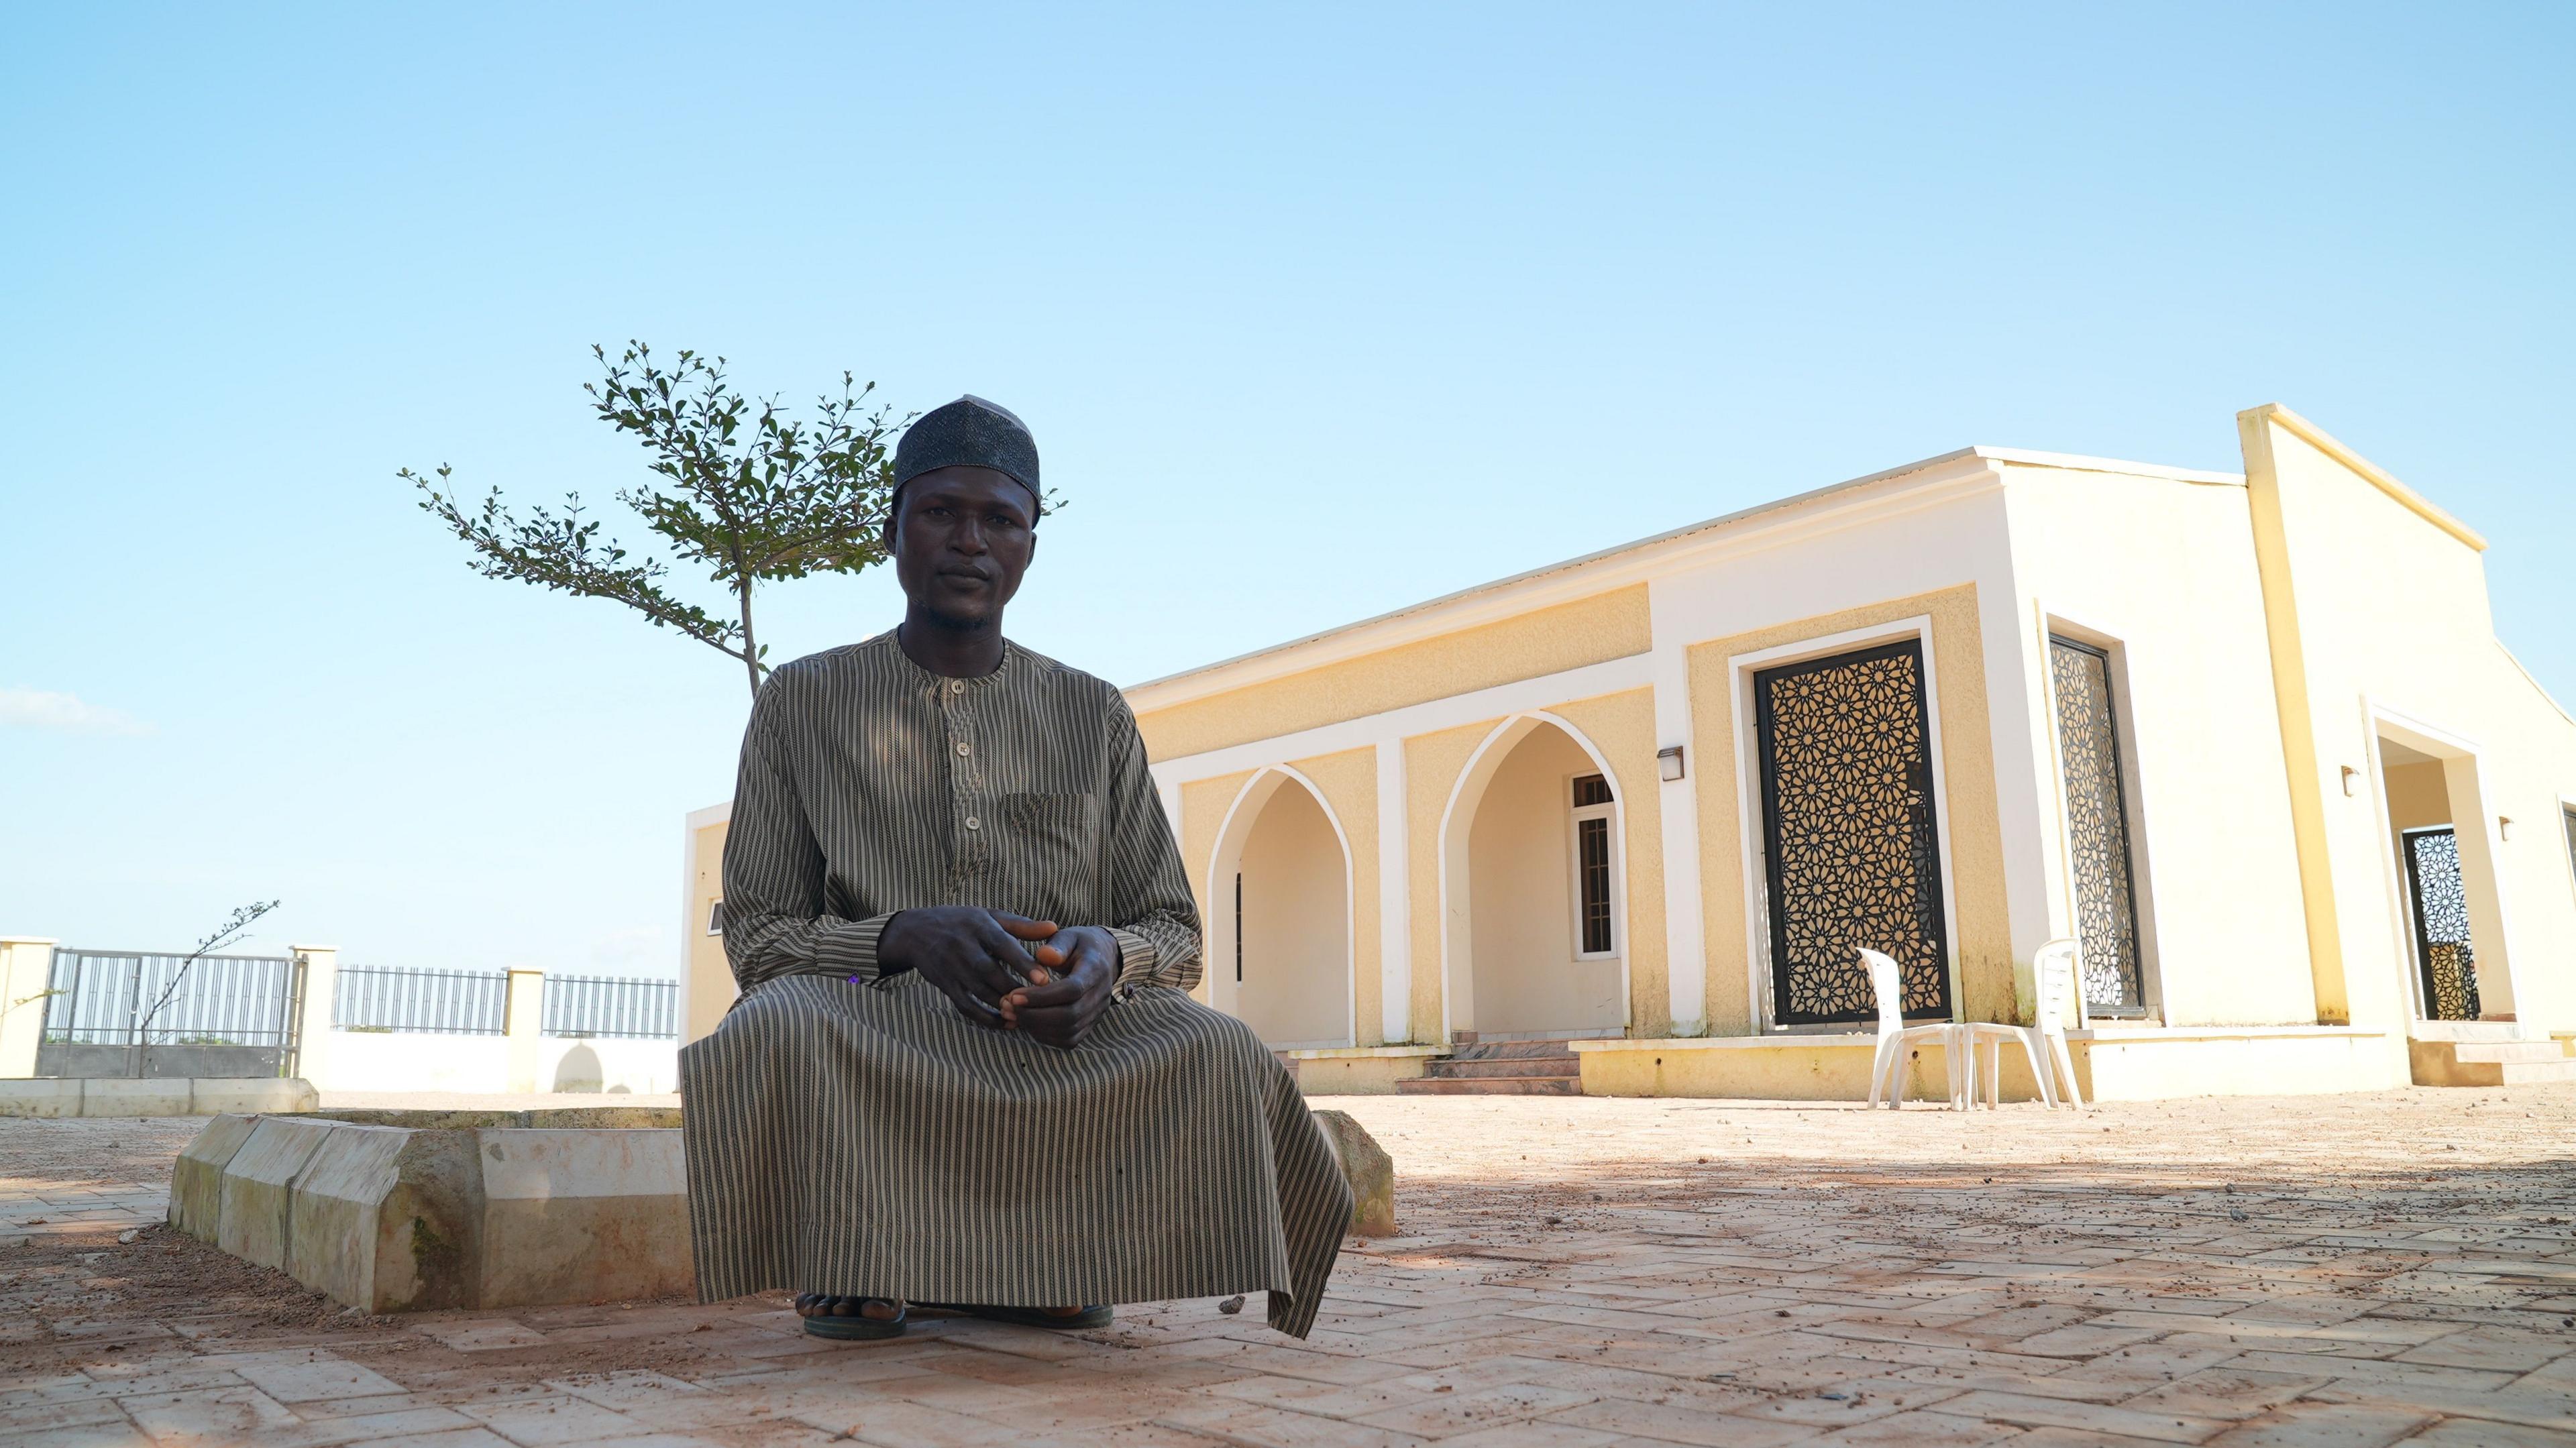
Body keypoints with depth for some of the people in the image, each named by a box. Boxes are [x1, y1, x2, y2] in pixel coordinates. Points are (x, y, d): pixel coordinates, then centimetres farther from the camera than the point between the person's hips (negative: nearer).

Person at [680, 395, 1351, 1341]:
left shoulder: (1094, 717, 11)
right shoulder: (801, 703, 7)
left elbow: (1176, 934, 10)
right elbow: (755, 937, 2)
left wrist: (1106, 955, -16)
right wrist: (905, 937, -19)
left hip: (1064, 1043, 2)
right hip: (872, 1029, -1)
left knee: (1220, 1053, -29)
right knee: (772, 1031, -36)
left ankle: (1042, 1258, -1)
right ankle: (854, 1257, -4)